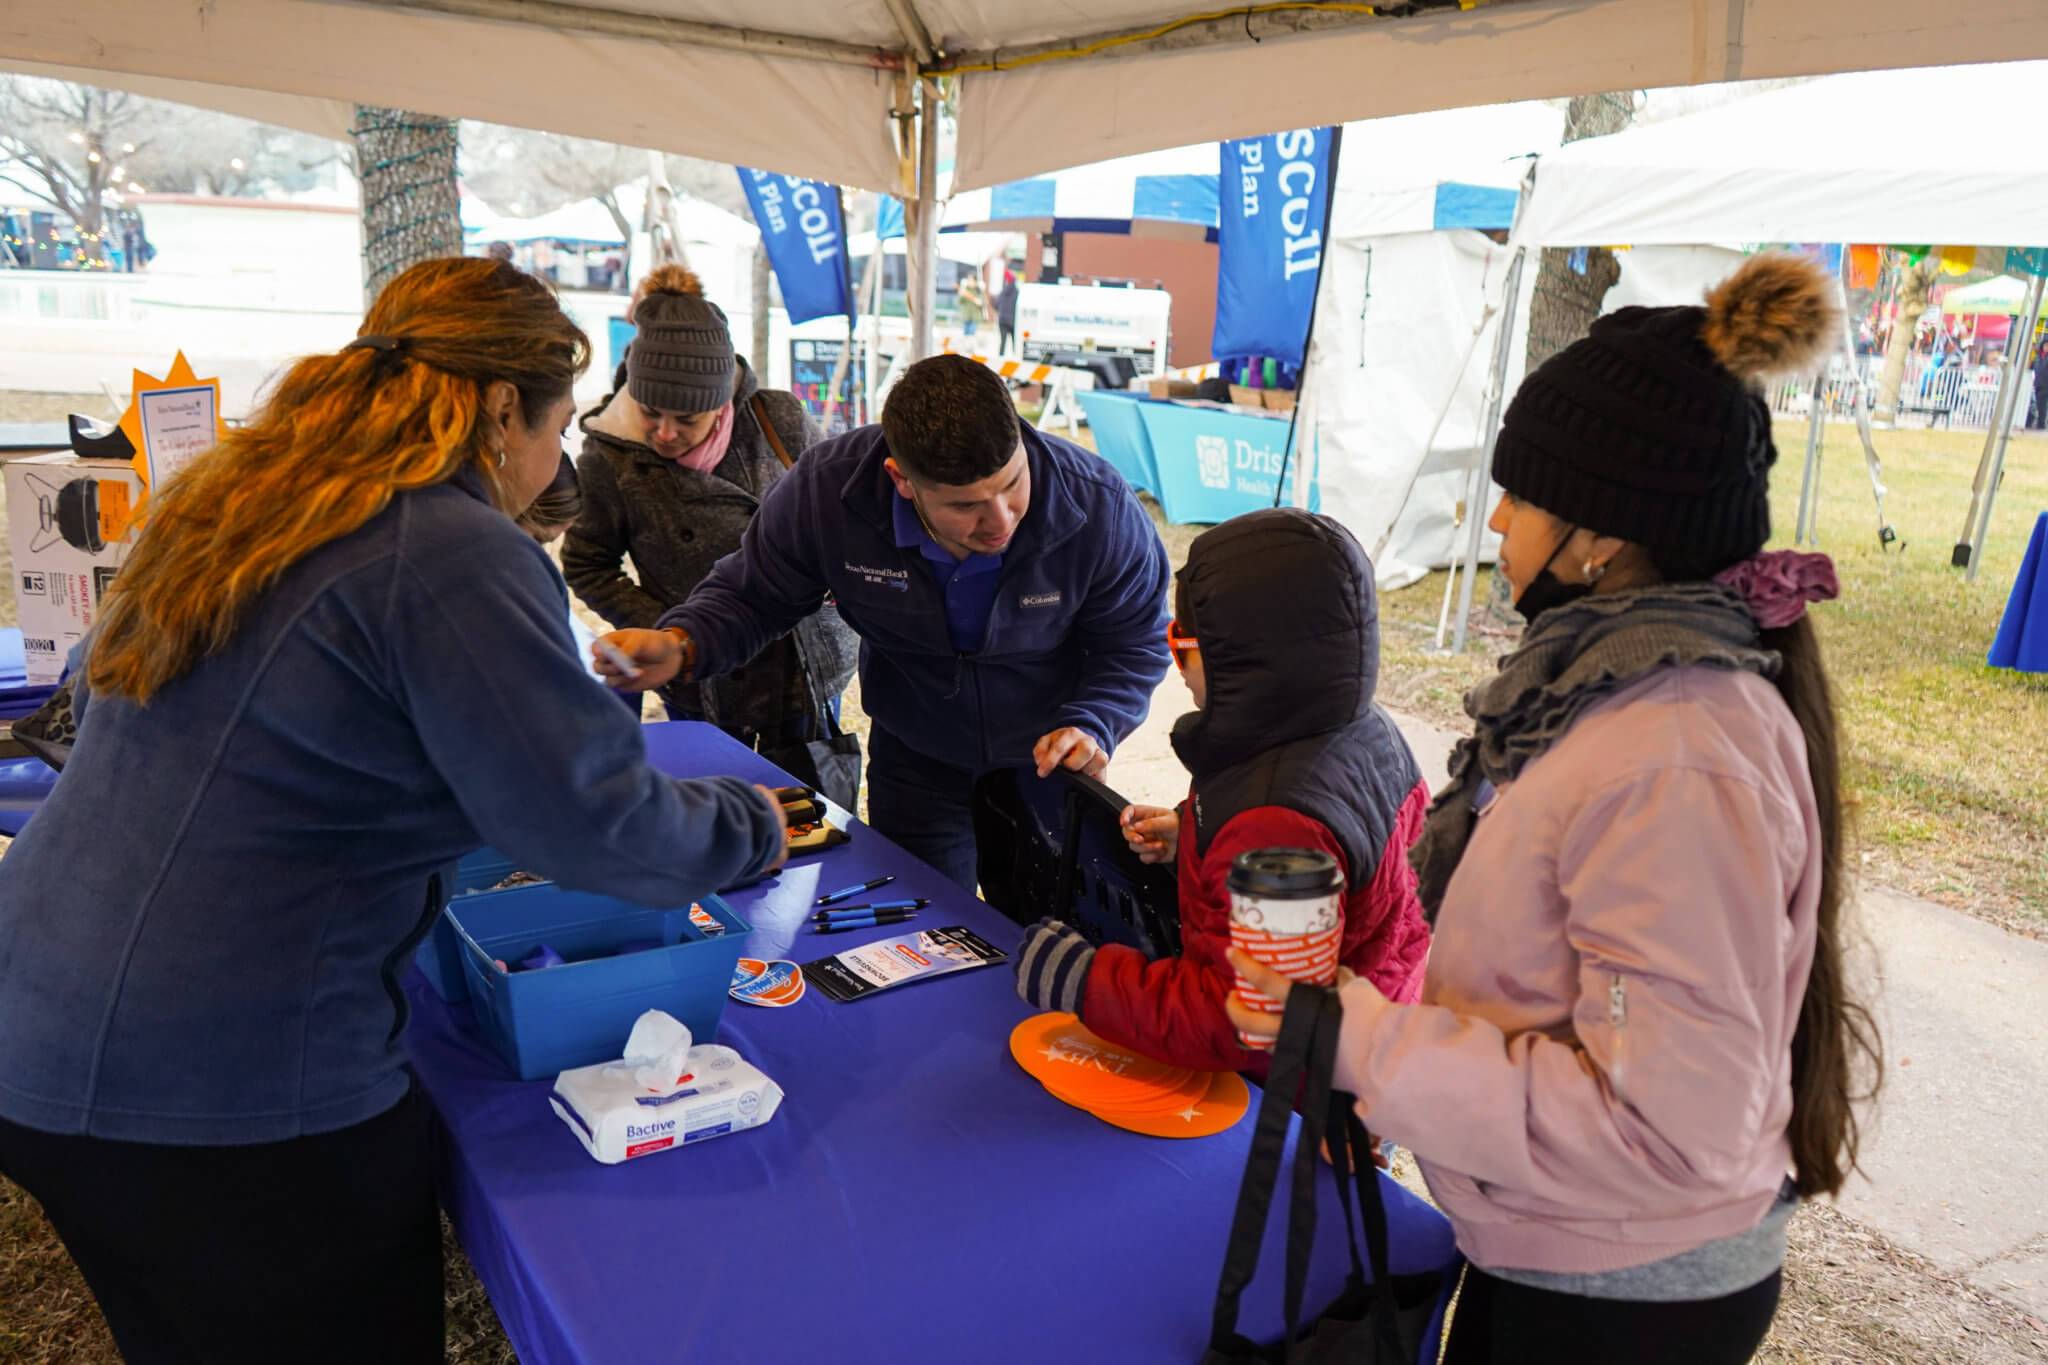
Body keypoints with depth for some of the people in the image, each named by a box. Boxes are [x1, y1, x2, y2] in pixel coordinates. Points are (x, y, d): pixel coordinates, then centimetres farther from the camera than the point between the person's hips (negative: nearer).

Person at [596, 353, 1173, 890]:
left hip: (1049, 766, 0)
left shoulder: (1100, 509, -29)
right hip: (916, 768, 1)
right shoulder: (826, 489, -27)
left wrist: (1089, 727, -33)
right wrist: (680, 645, -31)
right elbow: (751, 595, -11)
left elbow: (1135, 645, -14)